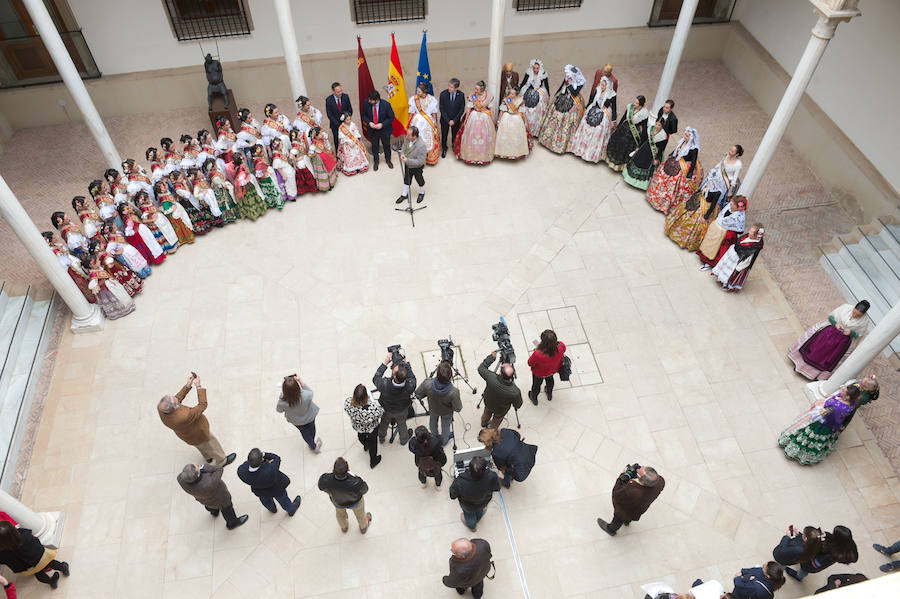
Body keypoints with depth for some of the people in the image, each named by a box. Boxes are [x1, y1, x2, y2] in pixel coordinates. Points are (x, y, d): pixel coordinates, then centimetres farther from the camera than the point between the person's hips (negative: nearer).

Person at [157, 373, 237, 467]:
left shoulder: (160, 408, -30)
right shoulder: (184, 417, -50)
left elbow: (178, 398, -11)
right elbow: (202, 406, -36)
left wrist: (187, 385, -18)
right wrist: (199, 386, -29)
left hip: (185, 433, 6)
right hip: (198, 435, -6)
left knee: (200, 445, 35)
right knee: (212, 446, 25)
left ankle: (208, 457, 63)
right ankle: (221, 461, 52)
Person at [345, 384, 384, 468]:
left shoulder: (348, 402, -39)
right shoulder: (373, 407, -47)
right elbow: (381, 413, -24)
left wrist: (356, 397, -9)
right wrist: (372, 400, -14)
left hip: (357, 426, 3)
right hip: (371, 429, -3)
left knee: (361, 436, 39)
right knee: (372, 442, 30)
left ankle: (365, 447, 73)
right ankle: (373, 461, 58)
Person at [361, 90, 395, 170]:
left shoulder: (386, 104, -26)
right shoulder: (366, 103, -18)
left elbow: (391, 117, -15)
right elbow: (364, 115, -2)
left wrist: (382, 124, -25)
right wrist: (369, 122, -21)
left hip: (384, 129, -1)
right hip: (373, 130, 1)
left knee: (386, 145, 20)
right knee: (374, 146, 17)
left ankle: (388, 160, 45)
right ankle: (375, 162, 39)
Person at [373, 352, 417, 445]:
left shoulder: (384, 385, -44)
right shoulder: (410, 385, -42)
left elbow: (375, 378, -22)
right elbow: (411, 376, -18)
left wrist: (385, 363, -21)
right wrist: (405, 362, -17)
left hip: (386, 410, 0)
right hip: (402, 411, 0)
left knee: (384, 423, 32)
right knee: (402, 424, 32)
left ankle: (381, 438, 60)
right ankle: (404, 439, 60)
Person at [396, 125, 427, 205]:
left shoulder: (421, 146, -39)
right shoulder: (407, 138, -18)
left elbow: (420, 161, -32)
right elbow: (404, 147, 3)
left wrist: (408, 160, -34)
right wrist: (402, 154, -18)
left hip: (417, 168, -6)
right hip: (407, 165, 6)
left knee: (420, 181, 23)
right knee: (406, 180, 26)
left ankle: (421, 193, 53)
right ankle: (404, 195, 50)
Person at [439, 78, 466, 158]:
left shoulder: (461, 95, -14)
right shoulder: (443, 94, -16)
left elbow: (462, 109, -9)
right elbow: (441, 108, -12)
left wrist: (454, 120, -15)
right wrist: (448, 120, -16)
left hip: (456, 120, 0)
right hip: (445, 119, 0)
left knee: (455, 135, 16)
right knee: (444, 135, 15)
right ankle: (444, 148, 38)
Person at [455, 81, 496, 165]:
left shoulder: (489, 96, -11)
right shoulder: (472, 96, -14)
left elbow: (490, 109, 1)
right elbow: (468, 109, -7)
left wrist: (493, 120, 7)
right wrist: (465, 120, -5)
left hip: (485, 118, 1)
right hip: (473, 117, -1)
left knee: (484, 137, 11)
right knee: (471, 136, 5)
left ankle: (483, 155, 29)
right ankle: (471, 155, 23)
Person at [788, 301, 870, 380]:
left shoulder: (864, 322, -15)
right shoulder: (845, 307, -16)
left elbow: (858, 335, 0)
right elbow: (831, 316, -3)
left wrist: (851, 332, -21)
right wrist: (835, 323, -22)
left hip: (843, 340, -1)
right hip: (832, 329, 1)